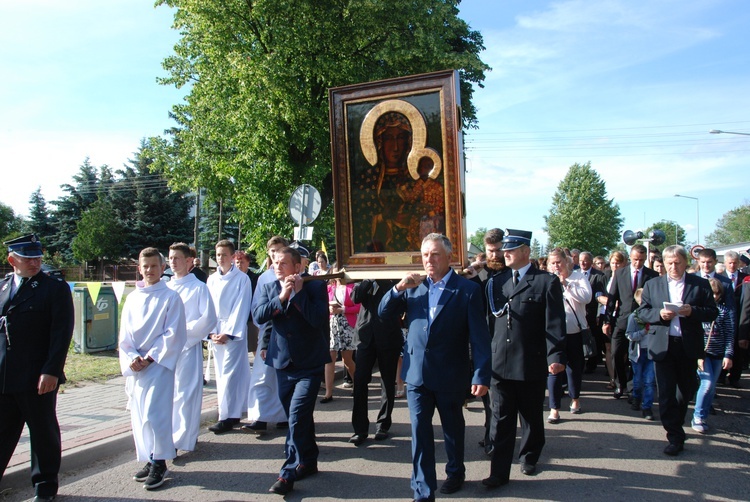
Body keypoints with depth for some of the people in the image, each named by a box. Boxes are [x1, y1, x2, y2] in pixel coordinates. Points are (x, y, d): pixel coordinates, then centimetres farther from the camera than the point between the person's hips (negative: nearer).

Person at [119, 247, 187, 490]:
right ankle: (150, 460, 21)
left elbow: (173, 334, -9)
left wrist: (149, 357, -12)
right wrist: (132, 358, -6)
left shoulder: (170, 297, -5)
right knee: (139, 415, 9)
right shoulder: (132, 298, 10)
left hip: (159, 364, -5)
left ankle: (159, 463, 2)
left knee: (153, 413, -10)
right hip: (135, 367, 6)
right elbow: (124, 335, 10)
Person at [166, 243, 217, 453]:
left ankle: (183, 438, 4)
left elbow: (209, 319, -10)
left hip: (188, 346, -6)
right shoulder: (166, 288, 14)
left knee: (186, 392, -3)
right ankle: (171, 434, 21)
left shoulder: (199, 288, -4)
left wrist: (184, 329, -13)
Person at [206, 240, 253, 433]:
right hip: (215, 332, 6)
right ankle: (234, 413, 17)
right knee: (221, 373, 8)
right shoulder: (211, 279, 12)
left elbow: (241, 308, -9)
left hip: (234, 332, -6)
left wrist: (229, 333, -14)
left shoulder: (242, 279, -4)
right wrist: (212, 332, -4)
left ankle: (227, 417, -5)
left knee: (229, 374, -8)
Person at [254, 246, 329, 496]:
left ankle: (291, 470, 2)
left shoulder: (315, 287, -8)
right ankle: (308, 461, 33)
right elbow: (258, 315, -8)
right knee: (298, 418, 16)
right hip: (283, 363, 5)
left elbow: (318, 319, -20)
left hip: (309, 364, -5)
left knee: (297, 417, -11)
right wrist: (281, 297, -19)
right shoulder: (269, 288, 5)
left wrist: (299, 292, -20)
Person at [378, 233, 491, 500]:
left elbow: (479, 336, -10)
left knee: (453, 428, 18)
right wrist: (399, 288, -12)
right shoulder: (413, 287, 4)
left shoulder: (468, 289, -7)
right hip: (417, 373, 2)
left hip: (451, 375, -2)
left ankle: (455, 473, 41)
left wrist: (481, 375, -14)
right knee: (420, 432, 3)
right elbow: (384, 313, 4)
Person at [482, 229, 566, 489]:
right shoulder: (496, 282, 8)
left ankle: (529, 457, 37)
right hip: (500, 363, 3)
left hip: (532, 364, -2)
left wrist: (555, 356, -17)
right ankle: (499, 472, 9)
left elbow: (554, 323, -9)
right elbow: (489, 321, 9)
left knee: (532, 417, 16)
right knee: (501, 419, 4)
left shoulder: (547, 282, -4)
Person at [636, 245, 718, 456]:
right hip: (662, 346, 0)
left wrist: (693, 311, -20)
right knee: (666, 393, -2)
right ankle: (675, 437, 6)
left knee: (685, 390, 16)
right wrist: (659, 314, -16)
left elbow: (712, 312, -1)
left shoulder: (701, 284, 3)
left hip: (688, 346, 1)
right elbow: (642, 312, 3)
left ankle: (675, 423, 40)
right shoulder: (652, 285, 6)